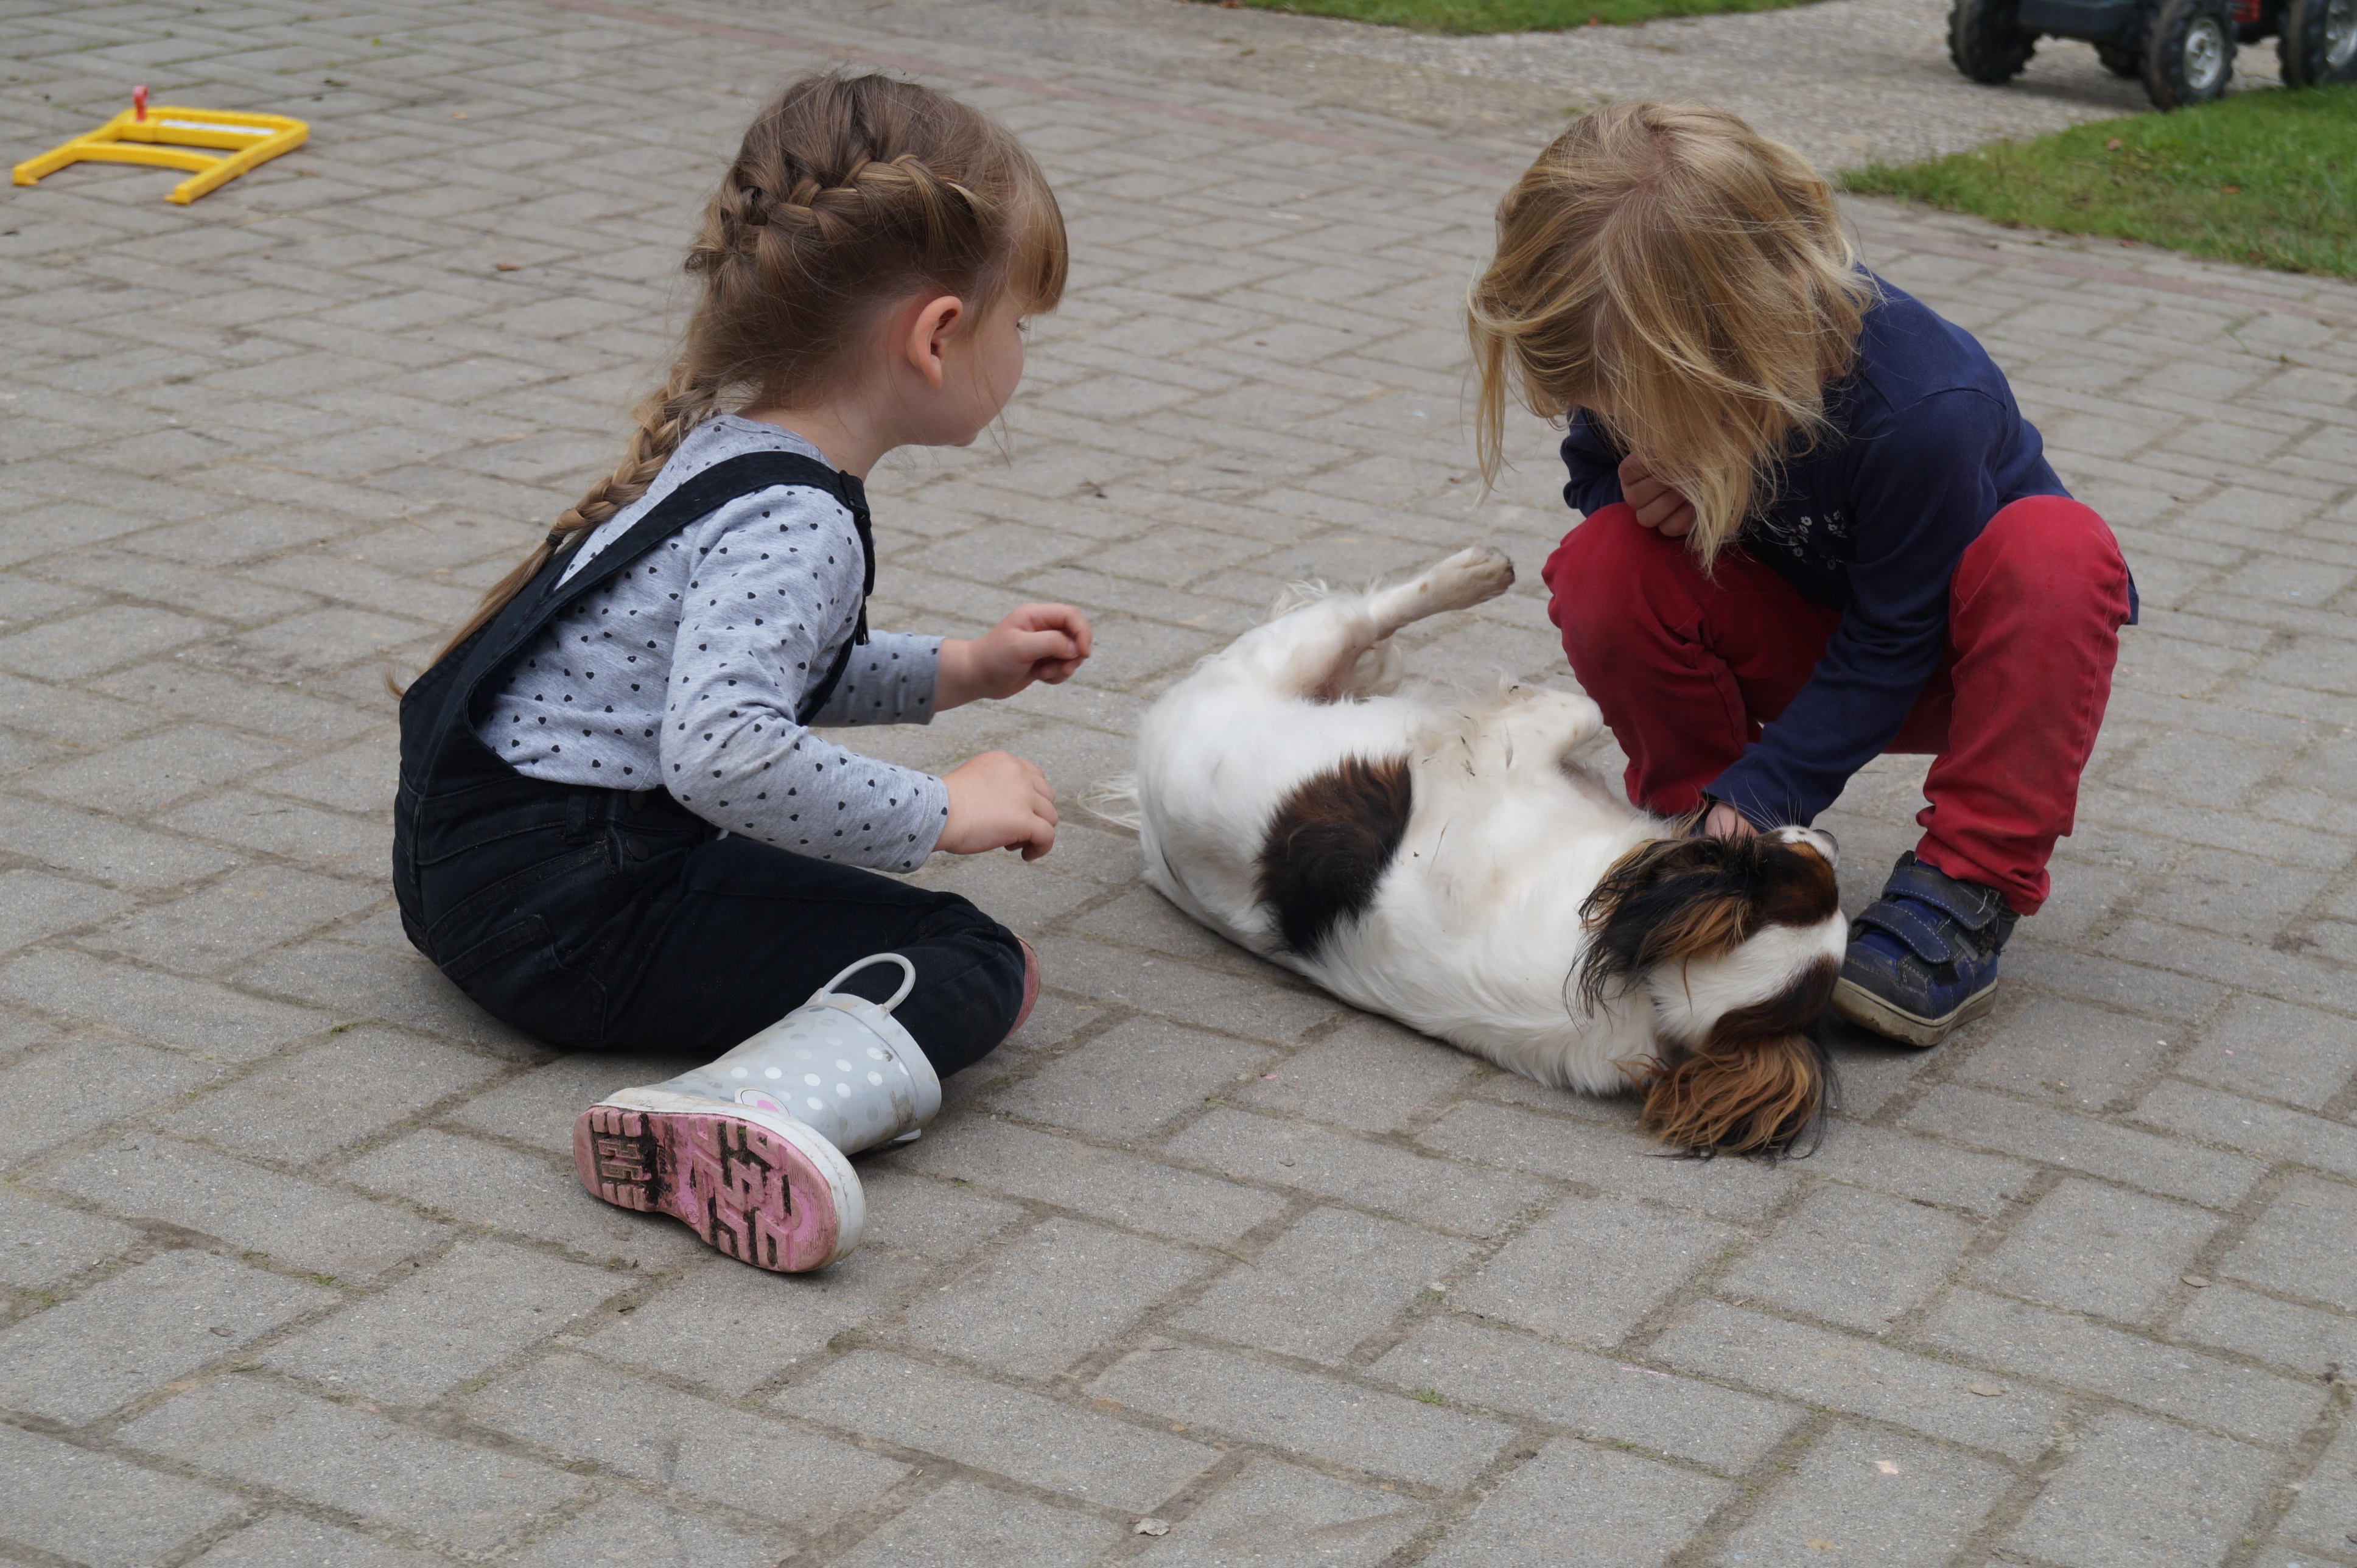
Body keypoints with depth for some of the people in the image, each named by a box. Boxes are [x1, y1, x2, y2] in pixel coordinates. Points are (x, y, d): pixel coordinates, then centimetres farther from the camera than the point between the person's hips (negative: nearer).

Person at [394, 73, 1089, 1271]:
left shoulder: (727, 446, 11)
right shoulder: (795, 523, -21)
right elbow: (721, 747, -36)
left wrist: (958, 672, 22)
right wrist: (939, 813, -25)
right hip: (559, 917, -10)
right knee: (969, 966, -18)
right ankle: (759, 1115, -43)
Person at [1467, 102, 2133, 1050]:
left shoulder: (1922, 410, -37)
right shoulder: (1637, 369, -22)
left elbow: (1893, 644, -25)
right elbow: (1593, 472, 0)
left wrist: (1758, 791, -28)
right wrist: (1641, 494, -25)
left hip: (1941, 655, -3)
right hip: (1798, 636, 3)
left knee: (2058, 551, -37)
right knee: (1603, 566, -25)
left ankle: (1960, 899, -26)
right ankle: (1709, 833, -5)